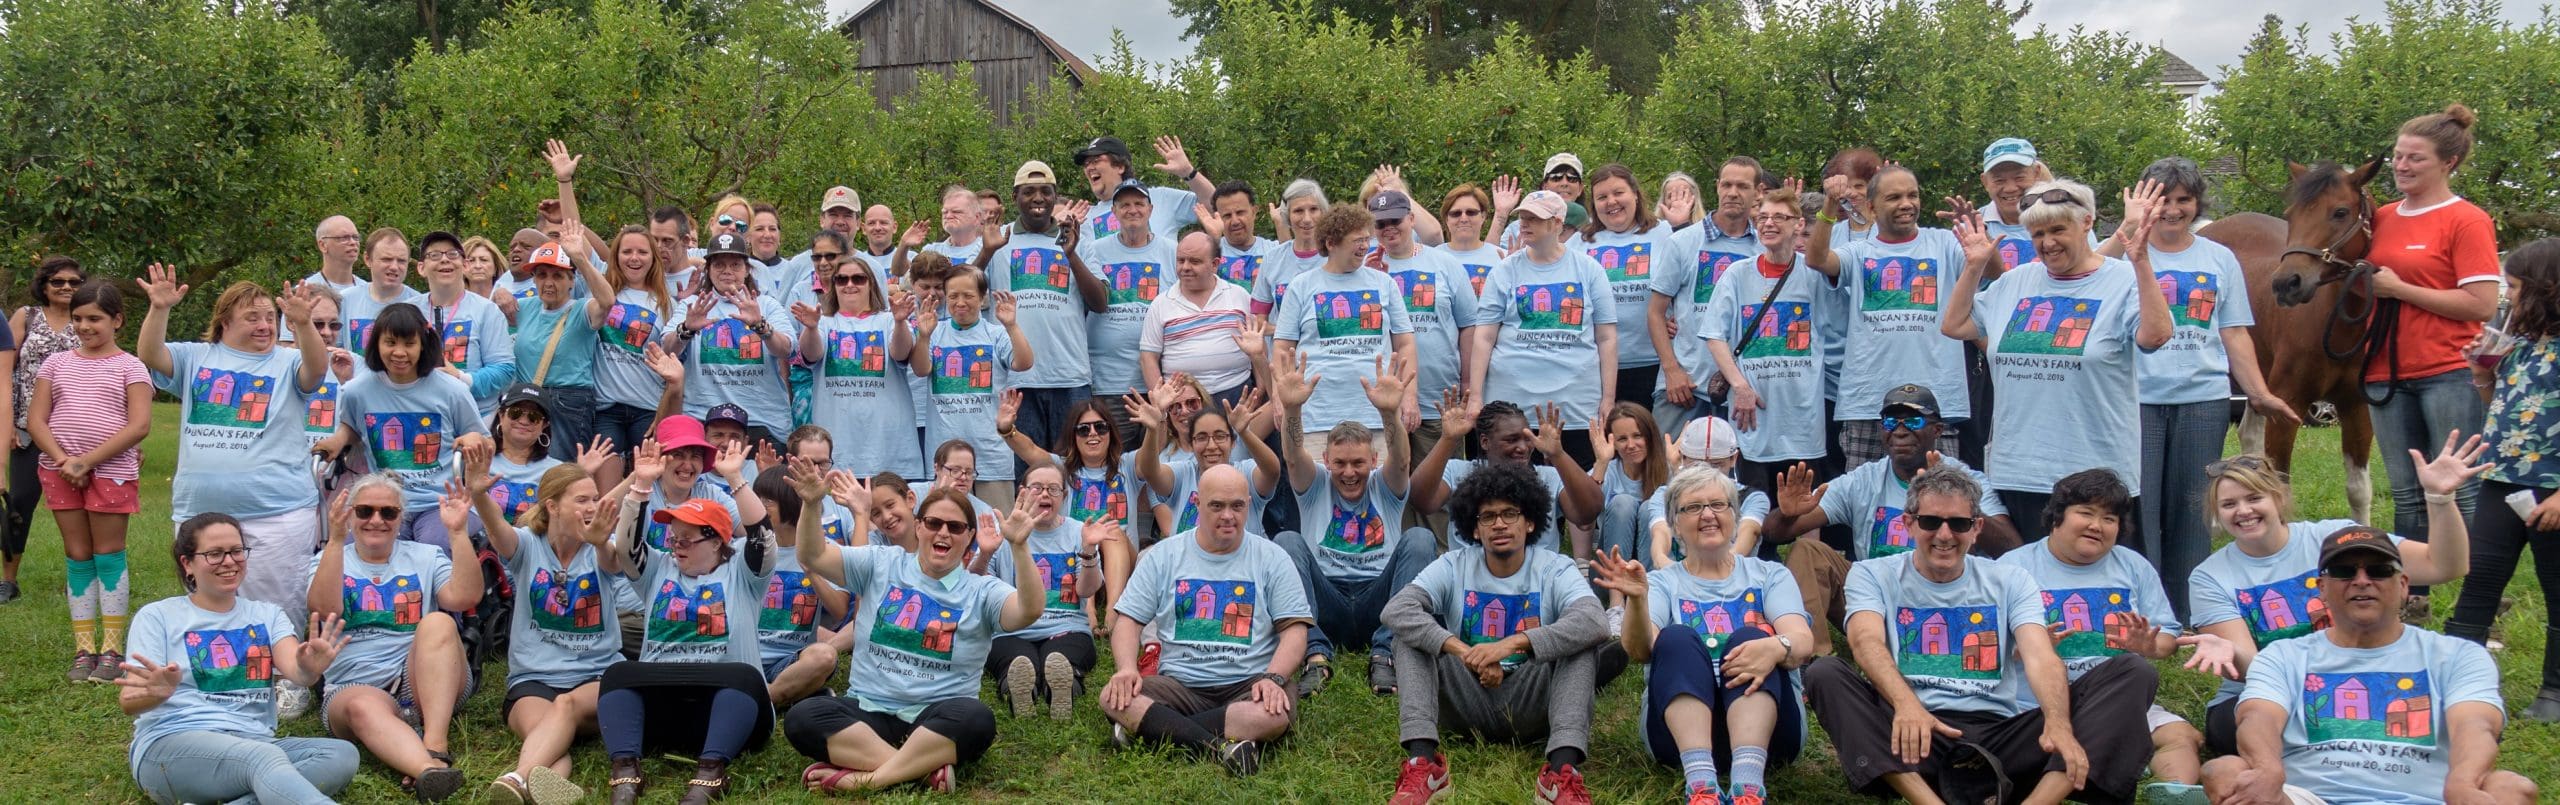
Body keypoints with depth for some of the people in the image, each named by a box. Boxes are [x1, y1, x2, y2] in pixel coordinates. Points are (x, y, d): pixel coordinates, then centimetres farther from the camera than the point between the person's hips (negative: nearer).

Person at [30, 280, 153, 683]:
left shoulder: (129, 367, 0)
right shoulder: (57, 364, 11)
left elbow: (139, 426, -10)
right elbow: (35, 420, 5)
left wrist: (87, 461, -15)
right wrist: (63, 460, -11)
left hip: (111, 471, -3)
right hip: (61, 472, 3)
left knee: (108, 555, 1)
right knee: (77, 556, 7)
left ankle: (112, 650, 6)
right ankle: (83, 649, 10)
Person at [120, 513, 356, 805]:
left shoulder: (267, 615, 18)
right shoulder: (157, 616, 10)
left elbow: (295, 670, -2)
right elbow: (129, 702, -2)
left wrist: (308, 669, -29)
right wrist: (157, 692, -28)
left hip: (252, 744, 4)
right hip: (171, 744, -4)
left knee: (342, 754, -26)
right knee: (265, 758, -37)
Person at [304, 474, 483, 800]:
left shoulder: (426, 556, 17)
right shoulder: (328, 561, 16)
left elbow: (464, 598, -4)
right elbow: (325, 609, -8)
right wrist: (336, 539, -17)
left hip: (426, 683, 1)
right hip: (354, 686, -1)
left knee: (438, 622, -30)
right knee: (362, 706, -37)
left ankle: (435, 748, -40)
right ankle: (429, 770, -64)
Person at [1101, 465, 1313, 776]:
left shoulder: (1272, 558, 7)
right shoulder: (1163, 556, 10)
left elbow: (1294, 630, 1)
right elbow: (1128, 620, 6)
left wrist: (1273, 678, -19)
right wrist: (1127, 669, -15)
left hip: (1247, 686, -1)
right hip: (1178, 685, 1)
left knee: (1278, 713, -36)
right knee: (1114, 698, -27)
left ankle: (1153, 728, -28)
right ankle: (1221, 746, -34)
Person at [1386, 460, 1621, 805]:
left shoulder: (1555, 569, -3)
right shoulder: (1453, 567, 1)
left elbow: (1594, 622, -25)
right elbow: (1394, 611, -18)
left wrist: (1512, 643, -37)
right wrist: (1462, 651, -32)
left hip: (1531, 707, -1)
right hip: (1468, 704, 1)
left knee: (1581, 637, -22)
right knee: (1412, 631, -17)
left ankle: (1564, 769, -41)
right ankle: (1421, 761, -35)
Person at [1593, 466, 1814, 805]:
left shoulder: (1769, 576, 17)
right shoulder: (1663, 582, 16)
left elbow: (1803, 641, -3)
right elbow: (1640, 649, -5)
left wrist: (1776, 647, -28)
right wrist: (1637, 599, -27)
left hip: (1768, 720, 0)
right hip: (1681, 723, 0)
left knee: (1751, 638, -26)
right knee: (1676, 638, -25)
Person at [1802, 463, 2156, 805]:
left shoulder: (2009, 583, 15)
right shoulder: (1873, 576, 11)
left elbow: (2040, 658, -2)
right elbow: (1867, 641, -11)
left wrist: (2058, 724, -25)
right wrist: (1906, 703, -33)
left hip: (2000, 733, 2)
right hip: (1919, 734, -2)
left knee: (2134, 673, -13)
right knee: (1824, 673, -27)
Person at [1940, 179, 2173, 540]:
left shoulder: (2125, 280, -3)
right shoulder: (2015, 282, 12)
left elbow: (2156, 335, -21)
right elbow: (1953, 325, 15)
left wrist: (2141, 262, -26)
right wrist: (1975, 266, 9)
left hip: (2096, 470, -4)